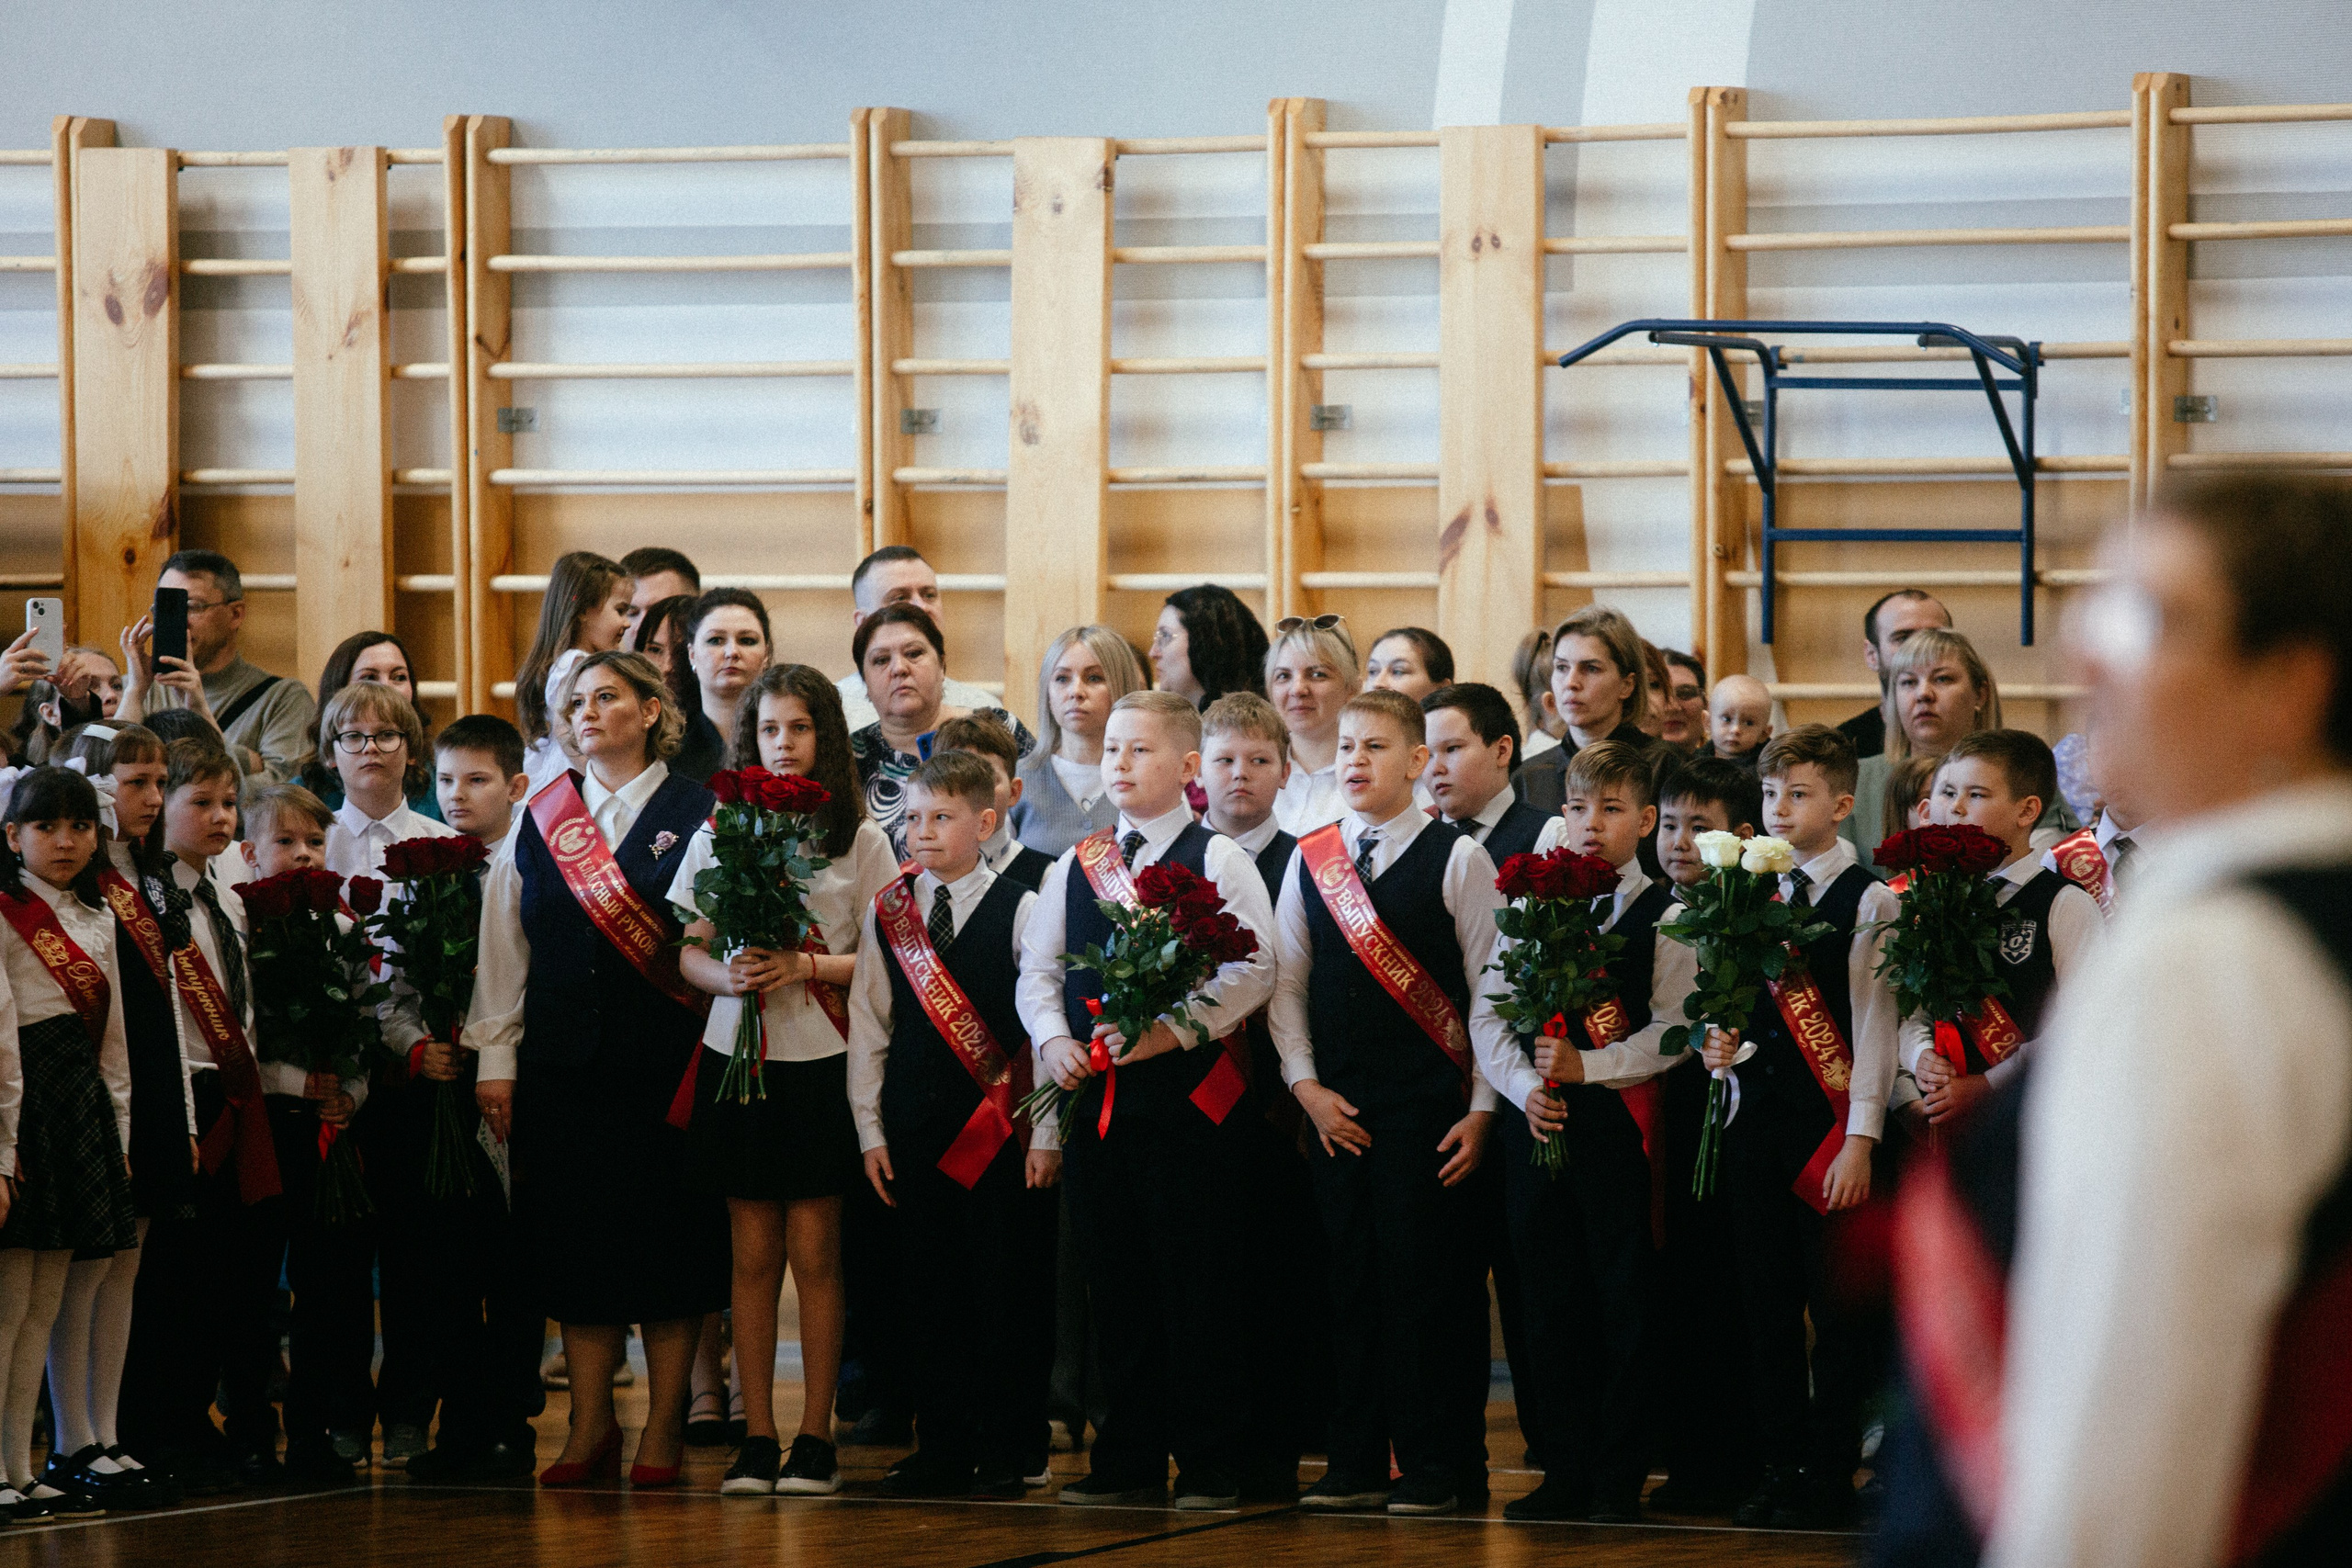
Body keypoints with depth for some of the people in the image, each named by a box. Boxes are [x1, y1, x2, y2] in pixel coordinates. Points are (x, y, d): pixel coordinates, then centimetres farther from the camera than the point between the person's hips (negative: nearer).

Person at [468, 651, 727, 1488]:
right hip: (561, 1064, 3)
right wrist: (495, 1057, 7)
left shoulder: (697, 815, 1)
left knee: (666, 1237, 0)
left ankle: (664, 1429, 8)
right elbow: (502, 947, 12)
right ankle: (590, 1427, 12)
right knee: (575, 1238, 4)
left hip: (664, 1063, -3)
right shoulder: (539, 819, 12)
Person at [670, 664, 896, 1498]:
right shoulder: (719, 832, 8)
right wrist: (728, 976, -14)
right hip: (738, 1054, 2)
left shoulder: (858, 838, 2)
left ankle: (815, 1439, 4)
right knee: (753, 1255, 4)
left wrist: (805, 967, -15)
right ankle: (756, 1438, 7)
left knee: (814, 1252, -1)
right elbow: (688, 952, 7)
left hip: (822, 1062, -2)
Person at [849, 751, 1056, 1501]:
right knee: (931, 1289, 7)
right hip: (916, 1125, 4)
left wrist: (1046, 1136, -6)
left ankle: (1008, 1451, 6)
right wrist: (871, 1129, 6)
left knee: (1006, 1290, -1)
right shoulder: (886, 911, 8)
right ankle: (943, 1446, 13)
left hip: (1003, 1127, -4)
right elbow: (868, 1024, 11)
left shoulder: (1020, 909, -3)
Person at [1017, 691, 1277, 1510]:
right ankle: (1128, 1460, 14)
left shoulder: (1218, 860, -1)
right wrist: (1053, 1038, -4)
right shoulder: (1074, 866, 15)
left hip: (1188, 1096, -5)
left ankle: (1210, 1462, 3)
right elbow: (1037, 970, 15)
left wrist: (1175, 1027, -19)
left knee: (1196, 1285, -3)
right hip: (1095, 1098, 5)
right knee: (1117, 1286, 8)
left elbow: (1252, 968, -10)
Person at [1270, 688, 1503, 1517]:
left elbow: (1491, 989, -2)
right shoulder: (1311, 858, 10)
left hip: (1429, 1107, -4)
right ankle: (1357, 1462, 11)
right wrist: (1307, 1087, 0)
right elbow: (1286, 982, 11)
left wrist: (1482, 1109, -7)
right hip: (1337, 1110, 4)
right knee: (1351, 1283, 6)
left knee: (1428, 1283, -4)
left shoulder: (1458, 859, -2)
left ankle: (1438, 1466, 1)